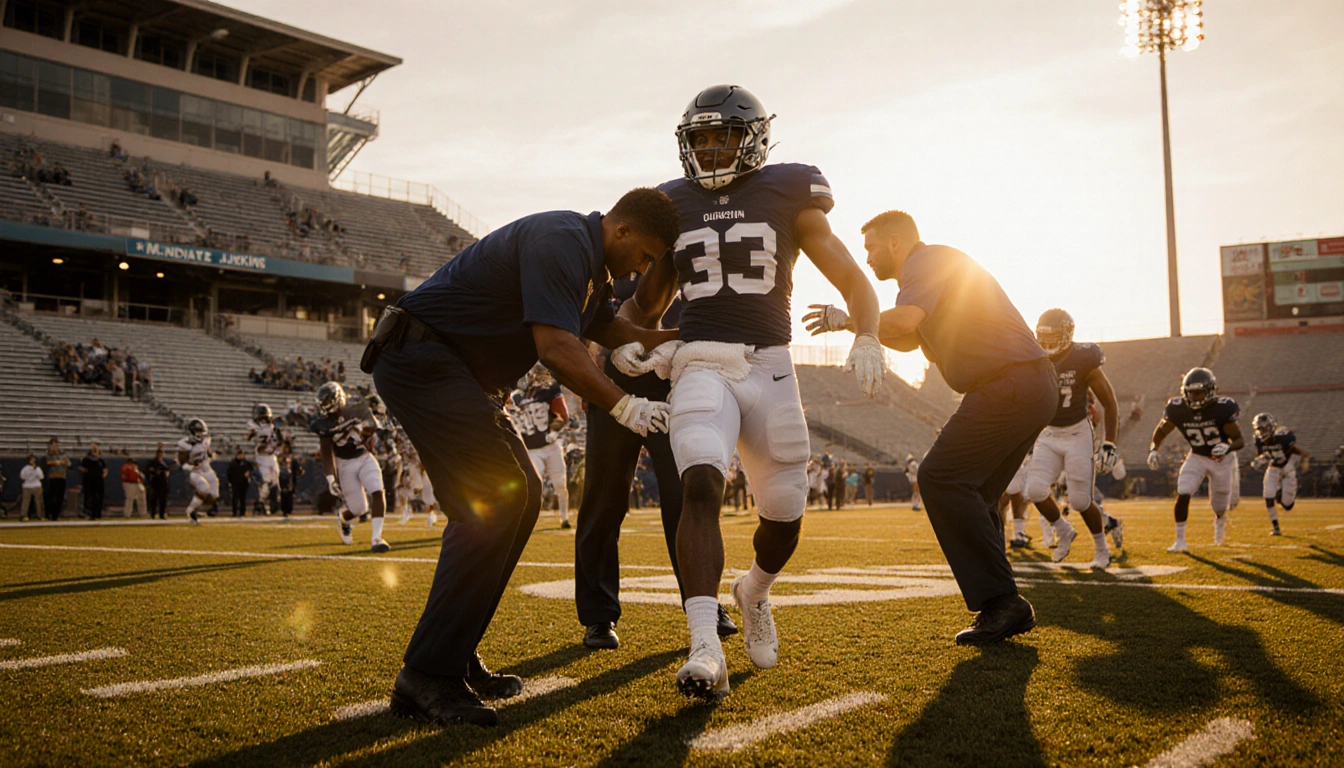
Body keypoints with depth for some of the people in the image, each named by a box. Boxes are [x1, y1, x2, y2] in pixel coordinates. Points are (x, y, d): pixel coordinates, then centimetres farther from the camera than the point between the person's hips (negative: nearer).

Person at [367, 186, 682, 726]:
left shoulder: (591, 264, 15)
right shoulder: (562, 241, -18)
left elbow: (612, 332, 28)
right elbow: (556, 348, -26)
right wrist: (624, 407, -18)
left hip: (453, 371, 11)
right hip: (421, 361, -11)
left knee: (520, 494, 8)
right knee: (495, 499, -17)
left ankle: (456, 656, 13)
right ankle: (428, 676, -14)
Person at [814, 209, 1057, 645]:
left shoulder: (928, 261, -6)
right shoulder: (934, 268, 26)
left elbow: (904, 319, -25)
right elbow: (909, 340, 32)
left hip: (1010, 384, -11)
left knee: (942, 478, -13)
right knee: (972, 493, 12)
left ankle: (1001, 603, -14)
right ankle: (1003, 608, 12)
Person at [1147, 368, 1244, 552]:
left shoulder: (1222, 409, -27)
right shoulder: (1178, 409, -19)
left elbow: (1240, 440, -21)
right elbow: (1162, 430, -1)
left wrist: (1227, 447, -43)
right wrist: (1154, 449, -17)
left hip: (1222, 459, -1)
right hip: (1197, 457, 2)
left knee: (1219, 507, 11)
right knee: (1182, 494, -19)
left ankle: (1220, 520, 51)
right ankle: (1180, 540, -7)